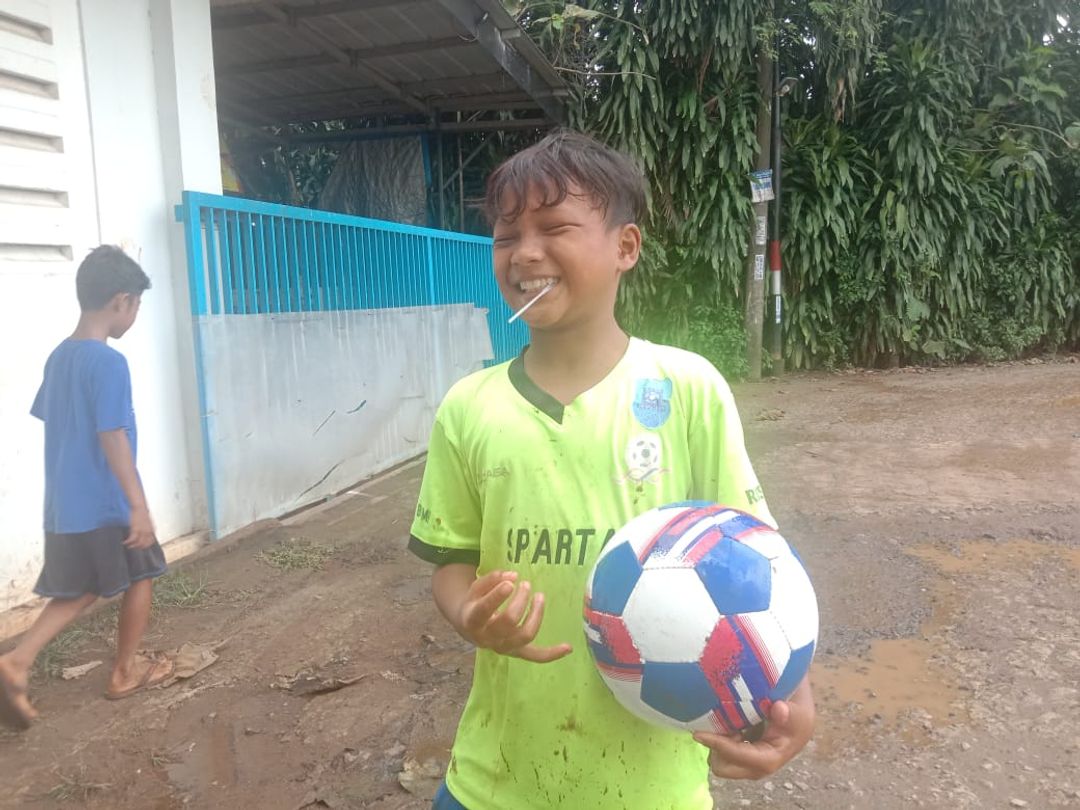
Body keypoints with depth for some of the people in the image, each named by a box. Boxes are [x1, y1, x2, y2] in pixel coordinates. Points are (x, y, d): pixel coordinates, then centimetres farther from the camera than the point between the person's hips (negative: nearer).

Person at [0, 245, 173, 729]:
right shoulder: (109, 362, -19)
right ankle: (126, 672, 24)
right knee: (139, 578, 12)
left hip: (64, 505, 8)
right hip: (107, 505, -8)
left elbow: (52, 424, 16)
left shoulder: (59, 356, 8)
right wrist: (140, 506, -20)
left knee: (81, 590, 19)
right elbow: (112, 438, -23)